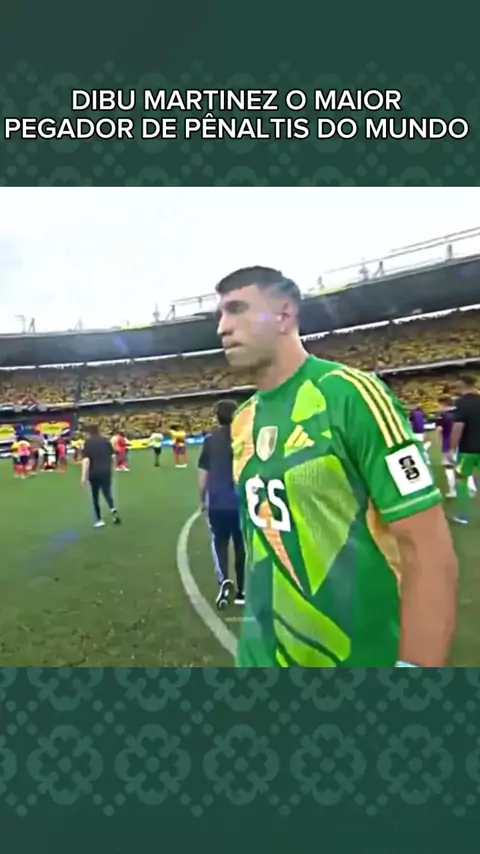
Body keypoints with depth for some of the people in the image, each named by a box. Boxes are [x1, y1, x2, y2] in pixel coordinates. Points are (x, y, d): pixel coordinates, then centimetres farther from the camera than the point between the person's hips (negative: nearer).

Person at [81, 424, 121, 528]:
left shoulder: (88, 442, -6)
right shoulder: (106, 440, 4)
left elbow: (86, 460, -15)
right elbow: (112, 456, 6)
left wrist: (84, 475, -12)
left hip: (94, 473, -3)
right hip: (106, 472, 3)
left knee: (95, 496, 11)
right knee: (107, 493, 15)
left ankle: (99, 520, 13)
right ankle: (113, 510, -10)